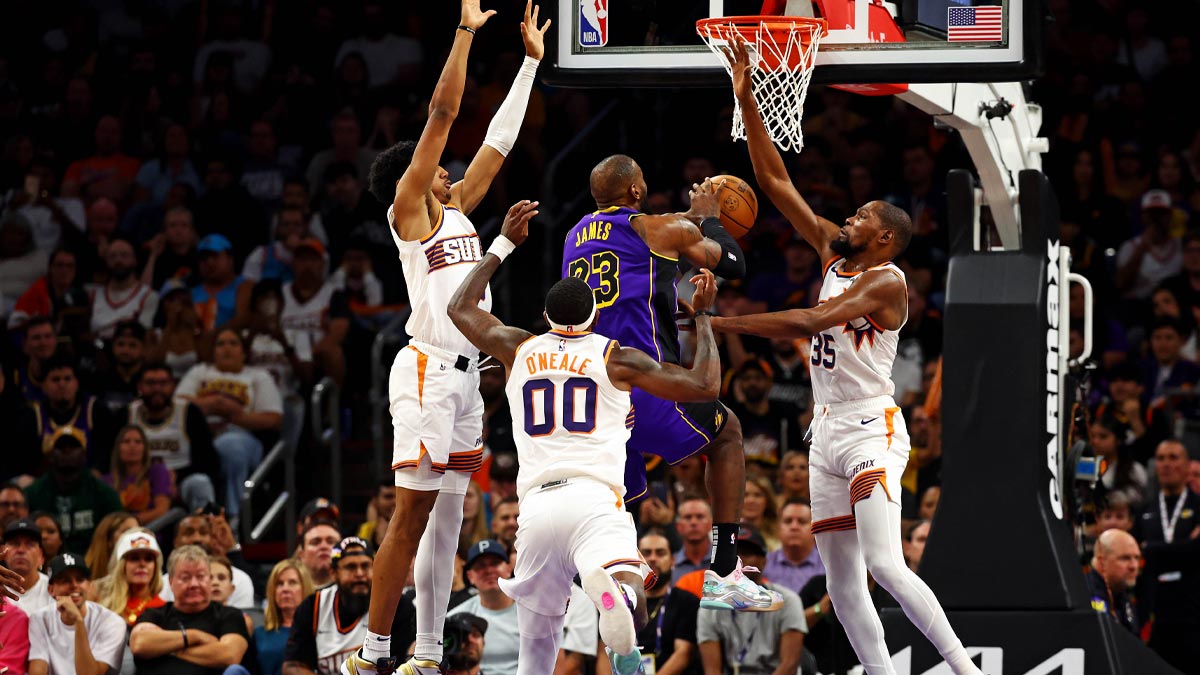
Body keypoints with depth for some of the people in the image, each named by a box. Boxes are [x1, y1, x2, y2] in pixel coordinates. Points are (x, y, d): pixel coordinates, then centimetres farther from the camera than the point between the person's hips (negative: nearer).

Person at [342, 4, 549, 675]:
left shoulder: (457, 208, 18)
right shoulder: (408, 209, -3)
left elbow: (499, 140, 23)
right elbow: (443, 112, -7)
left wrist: (532, 61, 23)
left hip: (467, 373, 8)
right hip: (429, 368, -8)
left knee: (447, 515, 7)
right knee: (413, 512, -11)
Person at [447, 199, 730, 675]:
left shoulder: (520, 350, 19)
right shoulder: (615, 358, 10)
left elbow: (460, 309, 38)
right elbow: (705, 385, 10)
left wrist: (504, 244, 44)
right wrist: (703, 315, 23)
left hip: (536, 505, 4)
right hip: (596, 501, -4)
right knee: (631, 612, -28)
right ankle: (612, 593, -62)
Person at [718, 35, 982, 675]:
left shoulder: (886, 281, -11)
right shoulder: (834, 255, 12)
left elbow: (810, 322, -24)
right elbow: (776, 181, 12)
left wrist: (721, 322, -23)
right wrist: (745, 99, 5)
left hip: (871, 430, -9)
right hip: (828, 433, 9)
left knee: (884, 564, -21)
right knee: (841, 582, 4)